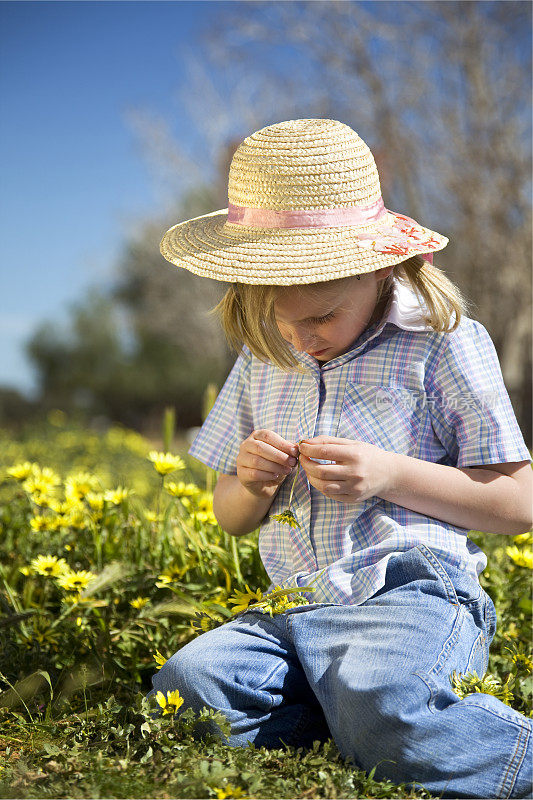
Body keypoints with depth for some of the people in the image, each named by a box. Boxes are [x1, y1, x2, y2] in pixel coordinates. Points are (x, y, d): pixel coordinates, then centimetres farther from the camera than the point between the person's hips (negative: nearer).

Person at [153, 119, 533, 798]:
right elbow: (229, 518, 21)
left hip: (413, 595, -5)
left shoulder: (443, 343, -3)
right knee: (179, 690, -20)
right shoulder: (263, 359, 12)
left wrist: (391, 474, -16)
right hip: (296, 613, 6)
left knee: (380, 712, -36)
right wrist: (252, 485, -5)